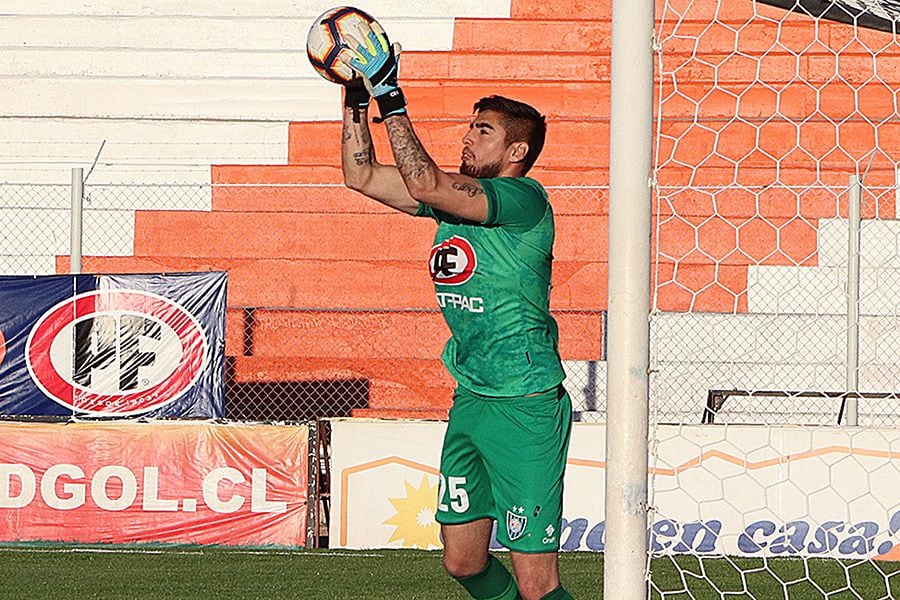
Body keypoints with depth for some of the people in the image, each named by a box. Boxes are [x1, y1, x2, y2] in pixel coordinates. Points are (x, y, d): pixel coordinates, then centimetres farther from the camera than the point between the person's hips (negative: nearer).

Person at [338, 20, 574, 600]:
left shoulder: (524, 199, -13)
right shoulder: (457, 195, 11)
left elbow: (423, 184, -25)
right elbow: (362, 174, 16)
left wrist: (390, 97, -22)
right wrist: (357, 95, 7)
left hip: (525, 407, -9)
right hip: (469, 400, 9)